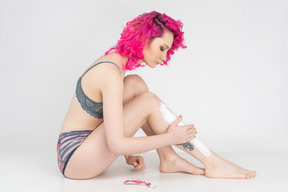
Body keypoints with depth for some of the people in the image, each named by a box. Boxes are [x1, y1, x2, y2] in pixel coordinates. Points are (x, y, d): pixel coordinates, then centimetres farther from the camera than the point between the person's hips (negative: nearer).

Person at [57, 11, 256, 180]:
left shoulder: (112, 60, 5)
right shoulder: (112, 74, -24)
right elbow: (116, 145, -27)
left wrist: (127, 153, 7)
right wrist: (170, 137, -18)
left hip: (77, 148, 9)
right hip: (74, 158, -9)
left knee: (135, 84, 1)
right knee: (149, 102, -19)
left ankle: (169, 159, 0)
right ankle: (213, 164, -10)